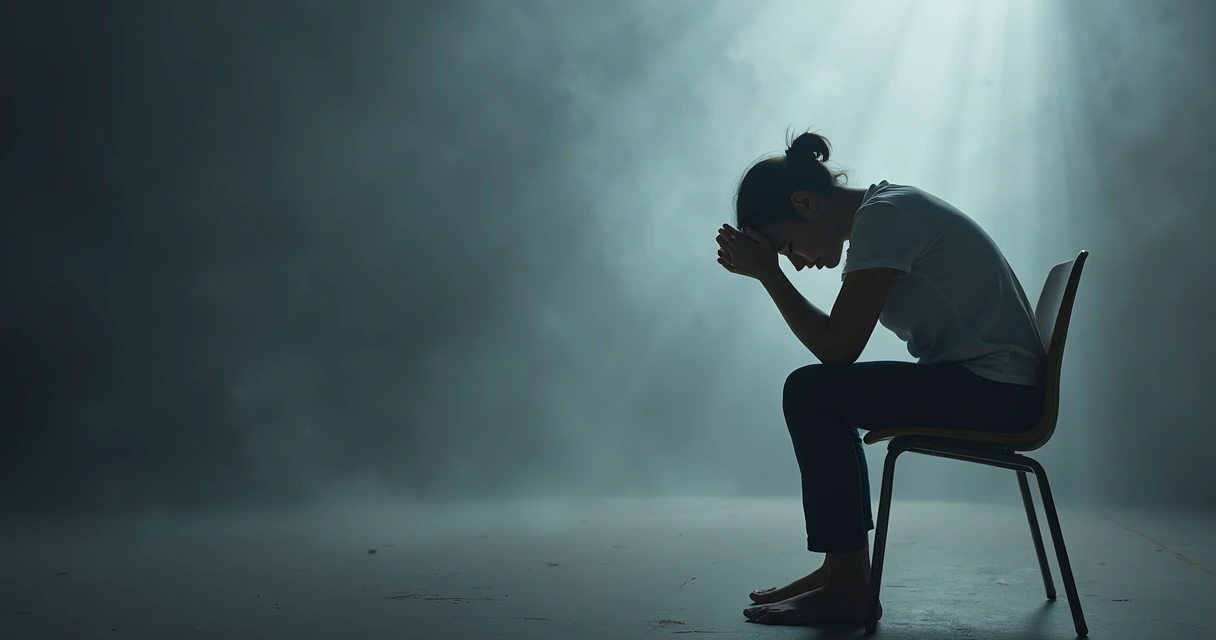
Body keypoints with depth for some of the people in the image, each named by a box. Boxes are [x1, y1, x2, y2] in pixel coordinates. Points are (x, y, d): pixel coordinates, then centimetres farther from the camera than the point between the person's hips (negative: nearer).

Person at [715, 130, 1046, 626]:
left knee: (809, 392, -14)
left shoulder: (883, 216, -15)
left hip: (998, 392, -10)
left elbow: (837, 348, -19)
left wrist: (767, 272, -11)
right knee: (827, 395, 16)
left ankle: (848, 589, -9)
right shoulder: (884, 210, 14)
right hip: (993, 387, 10)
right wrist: (767, 271, 2)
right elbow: (838, 344, 10)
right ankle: (843, 567, 15)